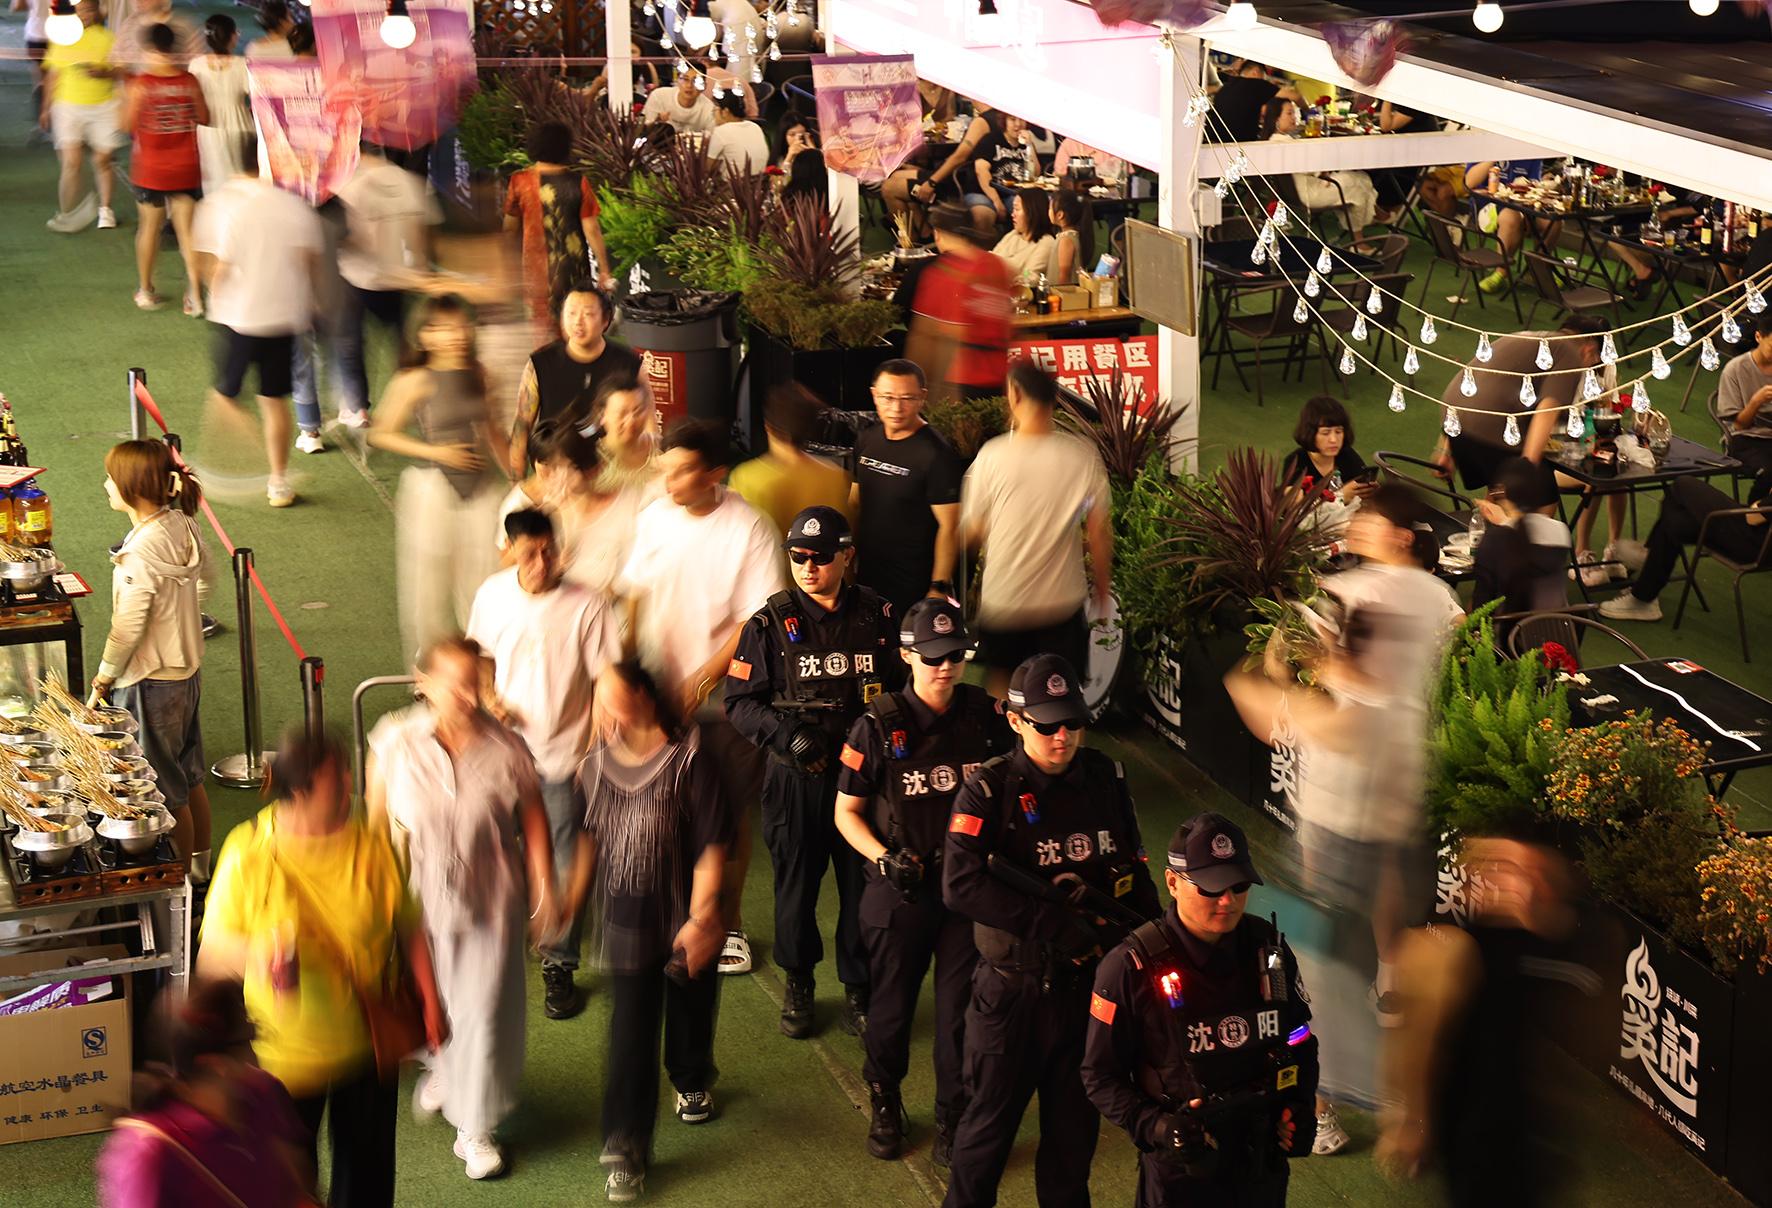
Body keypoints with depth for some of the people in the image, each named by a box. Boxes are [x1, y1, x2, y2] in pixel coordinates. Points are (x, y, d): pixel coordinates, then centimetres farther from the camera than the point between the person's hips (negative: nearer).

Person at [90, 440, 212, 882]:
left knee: (166, 794, 7)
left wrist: (103, 680, -7)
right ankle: (201, 867, 37)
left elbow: (127, 629, -22)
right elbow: (204, 573, 13)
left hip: (152, 683, -9)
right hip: (187, 670, 9)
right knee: (190, 778, 22)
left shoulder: (140, 553, -28)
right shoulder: (182, 525, -4)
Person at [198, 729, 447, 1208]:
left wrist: (430, 1002, 2)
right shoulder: (249, 856, -17)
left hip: (368, 1044, 3)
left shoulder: (375, 844, -8)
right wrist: (253, 954, -32)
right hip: (284, 1054, -2)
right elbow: (211, 953, -11)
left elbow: (408, 928, 5)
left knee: (366, 1169, 18)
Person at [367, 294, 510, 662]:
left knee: (486, 570, 3)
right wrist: (435, 452, -13)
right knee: (431, 575, 4)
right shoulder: (416, 382, -10)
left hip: (482, 485, 4)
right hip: (433, 487, -4)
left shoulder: (478, 374, 4)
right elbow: (382, 434, -5)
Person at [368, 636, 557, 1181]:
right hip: (420, 896, 1)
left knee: (484, 1009, 2)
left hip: (490, 901, -1)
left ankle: (475, 1130, 18)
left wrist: (543, 886, -3)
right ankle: (441, 1065, 54)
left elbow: (532, 818, -2)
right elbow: (377, 818, 0)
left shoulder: (505, 747, -13)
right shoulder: (395, 743, -12)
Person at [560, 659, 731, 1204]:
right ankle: (626, 1149, 5)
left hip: (685, 916, -2)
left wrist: (700, 918, -21)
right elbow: (590, 835, 11)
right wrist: (574, 896, 13)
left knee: (690, 1008, 20)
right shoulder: (598, 762, -3)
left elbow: (711, 847, -17)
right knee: (630, 1034, -1)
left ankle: (693, 1083, 51)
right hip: (626, 918, 2)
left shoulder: (688, 761, -18)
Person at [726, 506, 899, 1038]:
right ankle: (798, 984, 29)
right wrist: (788, 734, -18)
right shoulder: (771, 624, -4)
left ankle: (858, 989, 24)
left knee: (864, 884, 7)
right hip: (796, 778, -1)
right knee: (796, 881, 10)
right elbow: (739, 701, -4)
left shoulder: (876, 616, 1)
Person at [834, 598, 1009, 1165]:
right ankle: (885, 1105, 36)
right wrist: (883, 857, -20)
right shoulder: (878, 725, -11)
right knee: (891, 1005, 13)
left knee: (961, 1007, 7)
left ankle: (954, 1117, 25)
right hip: (900, 888, -2)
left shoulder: (984, 715, -3)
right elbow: (847, 812, -4)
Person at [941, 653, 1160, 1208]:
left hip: (1088, 982, 4)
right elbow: (960, 886, -27)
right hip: (1012, 990, -4)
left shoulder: (1104, 778, 1)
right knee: (990, 1120, 10)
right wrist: (1060, 926, -28)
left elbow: (1134, 871, 13)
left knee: (1075, 1122, 17)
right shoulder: (988, 791, -14)